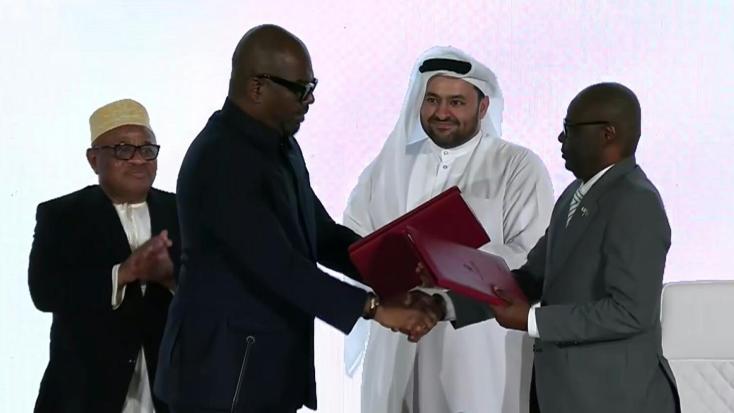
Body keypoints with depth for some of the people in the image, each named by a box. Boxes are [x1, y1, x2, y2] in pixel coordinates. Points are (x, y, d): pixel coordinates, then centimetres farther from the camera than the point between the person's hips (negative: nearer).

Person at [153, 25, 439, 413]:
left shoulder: (280, 146, 10)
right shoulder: (220, 160, -20)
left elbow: (322, 235, 14)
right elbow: (277, 265, -26)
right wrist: (373, 307, -26)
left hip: (270, 367, 9)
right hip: (223, 372, -9)